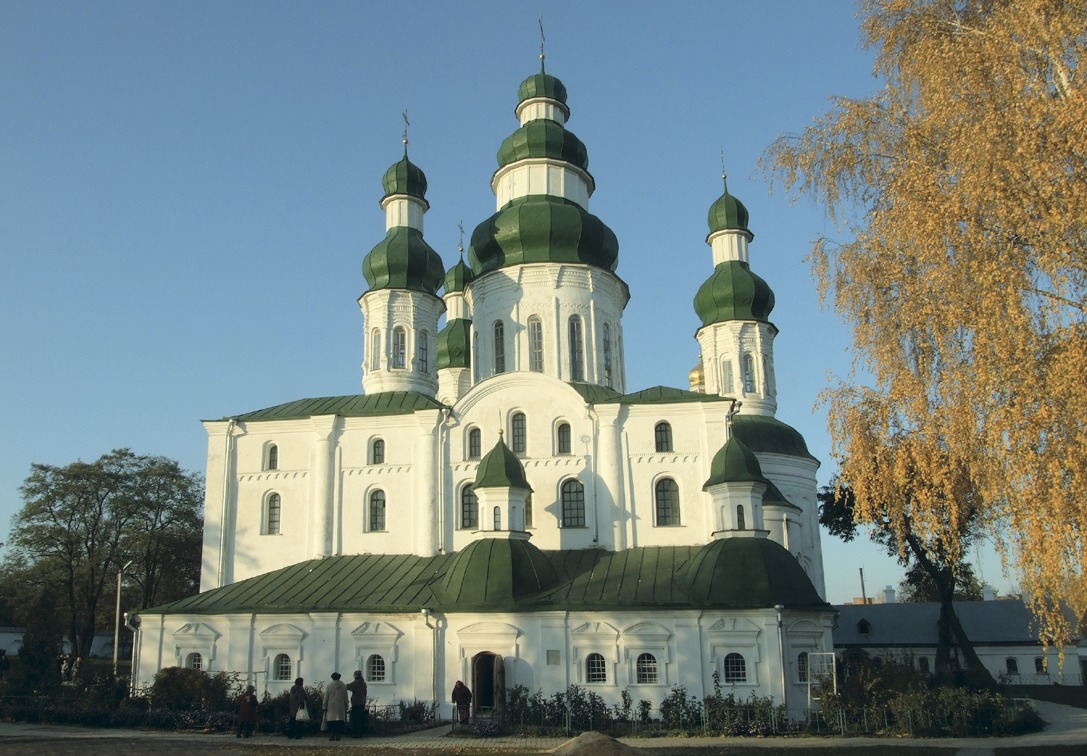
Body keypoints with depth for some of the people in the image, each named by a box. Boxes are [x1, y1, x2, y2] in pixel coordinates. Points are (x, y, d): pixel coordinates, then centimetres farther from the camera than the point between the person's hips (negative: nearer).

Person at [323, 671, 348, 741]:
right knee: (339, 722, 3)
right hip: (341, 708, 1)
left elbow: (326, 697, 0)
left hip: (331, 707, -1)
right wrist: (346, 707, 14)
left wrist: (325, 707, 7)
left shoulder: (329, 685, -2)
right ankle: (338, 735, -2)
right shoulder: (344, 686, 4)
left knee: (331, 722, 2)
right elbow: (346, 698, 8)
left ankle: (331, 735, -3)